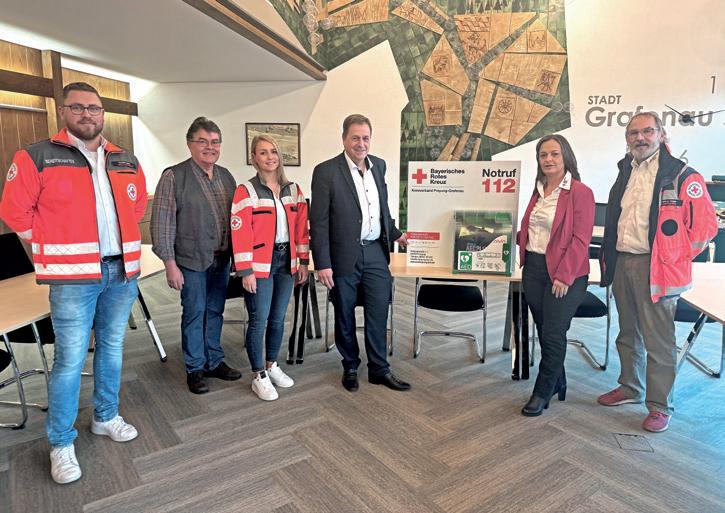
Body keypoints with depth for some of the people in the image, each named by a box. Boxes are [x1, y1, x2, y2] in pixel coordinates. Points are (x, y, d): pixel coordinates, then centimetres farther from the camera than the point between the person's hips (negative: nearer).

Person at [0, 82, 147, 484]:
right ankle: (61, 443, 15)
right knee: (70, 359, -1)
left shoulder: (126, 161, 10)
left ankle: (106, 417, 33)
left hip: (122, 272, 5)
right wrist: (54, 245, 0)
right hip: (74, 277, -5)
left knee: (112, 349, 15)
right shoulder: (37, 157, -5)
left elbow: (138, 203, 23)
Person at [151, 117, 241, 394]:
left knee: (215, 312, 14)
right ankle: (195, 369, 21)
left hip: (222, 259, 5)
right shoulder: (174, 176, -8)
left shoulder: (226, 176, 9)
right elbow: (162, 223, -10)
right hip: (192, 261, -5)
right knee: (194, 314, 5)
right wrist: (170, 263, -14)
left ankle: (214, 362, 29)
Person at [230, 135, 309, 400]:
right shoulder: (246, 191, -8)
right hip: (260, 265, -5)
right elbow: (240, 234, -12)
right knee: (259, 320, 1)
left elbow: (301, 227, 10)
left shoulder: (293, 190, 8)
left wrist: (303, 261, 7)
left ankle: (272, 366, 32)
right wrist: (246, 271, -15)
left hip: (286, 262, 5)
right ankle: (259, 376, 16)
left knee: (278, 318, 14)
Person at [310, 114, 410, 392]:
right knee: (345, 316, 11)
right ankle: (350, 367, 31)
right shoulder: (326, 171, -9)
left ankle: (379, 369, 25)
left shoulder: (379, 165, 8)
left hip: (376, 252, 4)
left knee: (378, 314, 9)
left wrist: (395, 233, 20)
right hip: (344, 256, -4)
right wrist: (322, 264, -13)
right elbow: (318, 221, -10)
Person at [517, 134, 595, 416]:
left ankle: (542, 393, 15)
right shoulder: (539, 191, 13)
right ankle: (558, 383, 32)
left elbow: (581, 239, -14)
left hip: (564, 275, -7)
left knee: (553, 334, -1)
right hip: (534, 267, 7)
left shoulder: (580, 192, -9)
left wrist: (564, 276, -18)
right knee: (544, 332, 14)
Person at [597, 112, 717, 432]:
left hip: (655, 268, -6)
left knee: (658, 342, 0)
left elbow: (705, 225, -7)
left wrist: (675, 258, -5)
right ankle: (630, 388, 34)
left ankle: (660, 406, 14)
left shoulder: (681, 176, -7)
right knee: (628, 334, 18)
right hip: (621, 263, 7)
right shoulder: (625, 173, 13)